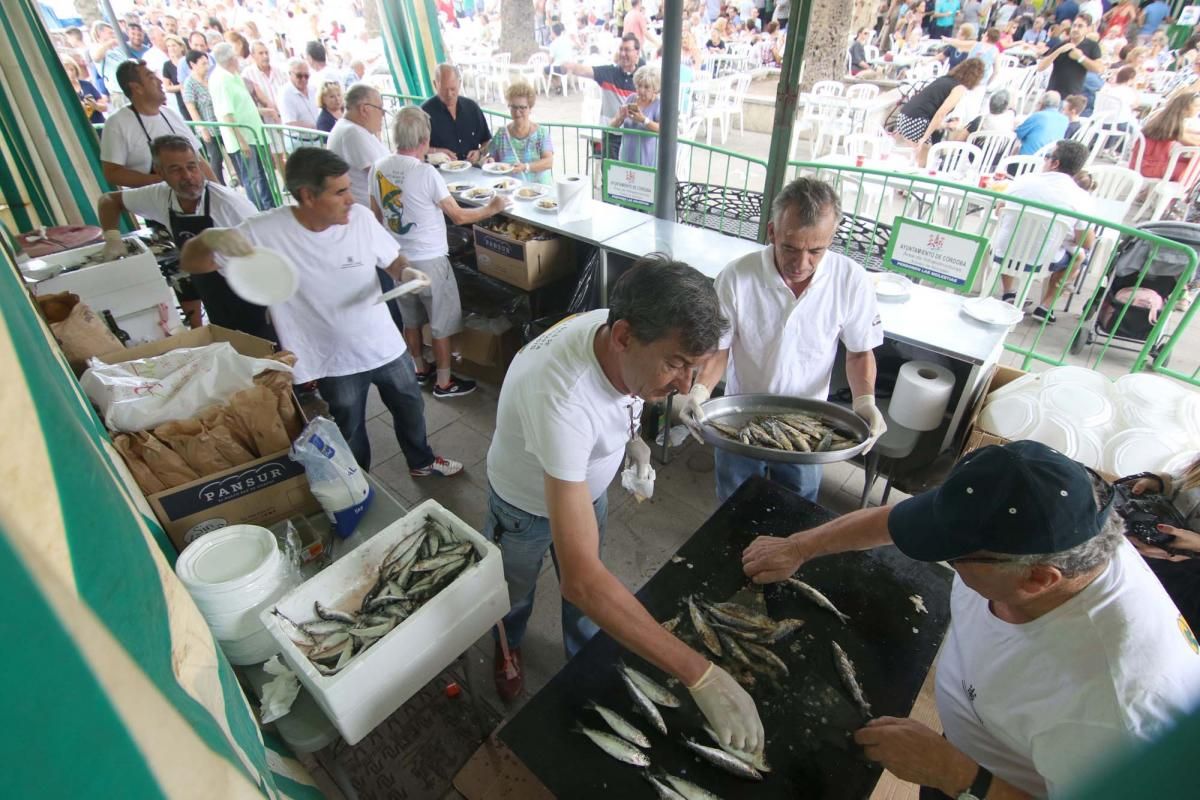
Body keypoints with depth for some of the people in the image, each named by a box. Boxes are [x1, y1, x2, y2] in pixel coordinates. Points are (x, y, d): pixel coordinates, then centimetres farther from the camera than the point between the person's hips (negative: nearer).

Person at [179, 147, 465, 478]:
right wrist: (209, 238, -36)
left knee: (410, 408, 24)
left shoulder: (360, 217, -15)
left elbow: (391, 259, 2)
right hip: (335, 361, -2)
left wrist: (406, 272, -22)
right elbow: (190, 264, -13)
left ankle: (421, 461, 53)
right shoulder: (265, 232, -20)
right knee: (350, 433, 20)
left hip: (386, 347, 3)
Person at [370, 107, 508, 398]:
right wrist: (492, 208, 1)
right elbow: (459, 216, -13)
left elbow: (377, 215, 8)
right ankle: (443, 383, 18)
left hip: (397, 259, 7)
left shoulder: (378, 168, -2)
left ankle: (420, 369, 38)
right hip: (429, 260, -7)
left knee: (411, 320, 21)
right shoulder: (426, 173, -21)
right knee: (442, 325, 8)